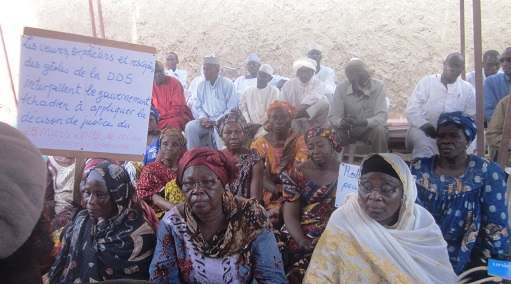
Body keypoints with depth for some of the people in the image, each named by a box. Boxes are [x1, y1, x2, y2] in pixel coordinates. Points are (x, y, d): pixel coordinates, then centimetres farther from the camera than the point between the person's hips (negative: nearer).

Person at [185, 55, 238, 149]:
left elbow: (232, 109, -7)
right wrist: (203, 117, -8)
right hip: (205, 120, 4)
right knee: (190, 127, -21)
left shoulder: (227, 84, -1)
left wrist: (216, 121, -15)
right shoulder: (201, 86, 13)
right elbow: (197, 106, 14)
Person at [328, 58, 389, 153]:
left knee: (379, 130, -31)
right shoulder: (341, 88, -14)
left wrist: (364, 122, -42)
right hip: (348, 130, 1)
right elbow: (333, 117, -16)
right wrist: (341, 122, -40)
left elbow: (382, 116, -23)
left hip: (369, 129, 0)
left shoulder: (378, 86, -16)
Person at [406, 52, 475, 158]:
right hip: (422, 129, -2)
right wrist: (425, 125, -20)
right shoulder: (427, 81, 5)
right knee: (424, 144, -34)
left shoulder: (467, 89, 11)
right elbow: (412, 109, -4)